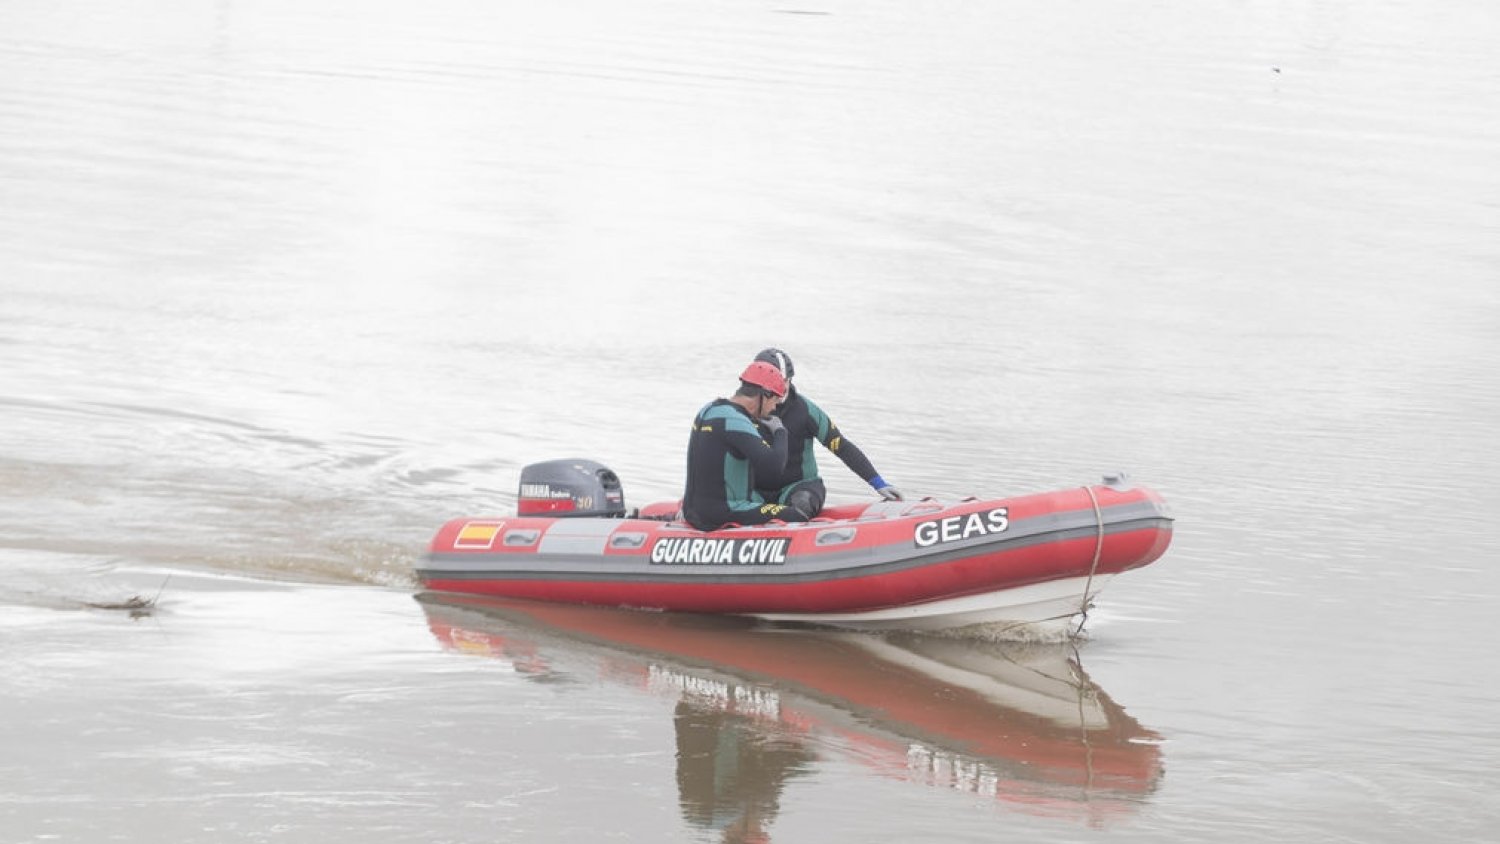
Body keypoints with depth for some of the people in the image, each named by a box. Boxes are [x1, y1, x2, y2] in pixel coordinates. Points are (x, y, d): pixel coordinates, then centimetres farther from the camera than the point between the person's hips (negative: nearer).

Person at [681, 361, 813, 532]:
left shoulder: (709, 409, 10)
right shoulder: (734, 420, -20)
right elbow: (773, 466, -27)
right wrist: (780, 432, -9)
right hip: (721, 516, -10)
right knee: (797, 518, -8)